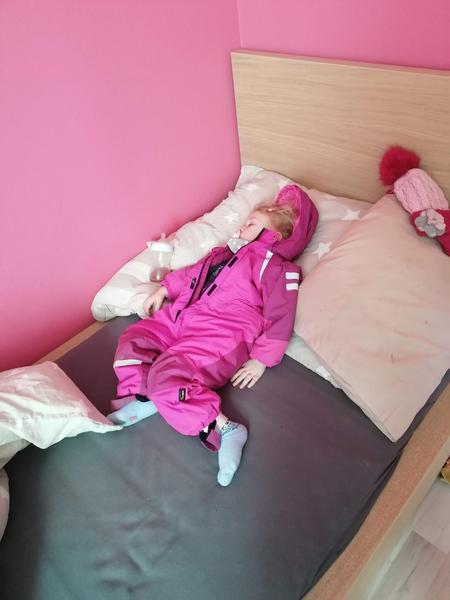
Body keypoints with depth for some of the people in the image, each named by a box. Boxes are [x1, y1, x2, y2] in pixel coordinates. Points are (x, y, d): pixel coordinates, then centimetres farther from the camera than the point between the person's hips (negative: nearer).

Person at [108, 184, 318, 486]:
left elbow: (280, 317, -10)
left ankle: (224, 428, -24)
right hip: (184, 318, 10)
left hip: (222, 335, -10)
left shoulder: (275, 265, -5)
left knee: (166, 374, -28)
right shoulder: (228, 251, 22)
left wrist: (261, 360, -13)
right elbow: (192, 273, 33)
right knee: (133, 339, 5)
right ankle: (140, 398, -4)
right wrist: (164, 290, 26)